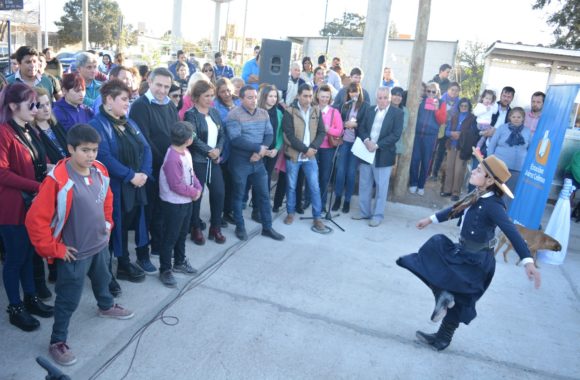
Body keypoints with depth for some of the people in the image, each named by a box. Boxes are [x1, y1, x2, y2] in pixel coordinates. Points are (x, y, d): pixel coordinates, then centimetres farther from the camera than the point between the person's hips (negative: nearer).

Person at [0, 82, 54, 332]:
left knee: (29, 253, 19)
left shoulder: (29, 131, 11)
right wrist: (37, 186, -22)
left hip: (34, 204, 8)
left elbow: (40, 165, 17)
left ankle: (31, 298, 34)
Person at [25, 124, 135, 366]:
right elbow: (35, 219, -23)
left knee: (102, 279, 30)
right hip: (75, 252, -6)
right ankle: (57, 343, 27)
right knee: (69, 300, 7)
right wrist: (54, 249, -17)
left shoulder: (100, 171, -5)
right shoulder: (57, 180, -26)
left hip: (100, 244, 7)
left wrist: (107, 225, 13)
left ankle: (106, 307, 58)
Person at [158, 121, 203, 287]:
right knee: (170, 237, 4)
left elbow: (191, 172, 11)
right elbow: (176, 186, -26)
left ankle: (180, 262, 40)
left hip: (186, 202, 9)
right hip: (174, 204, -9)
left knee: (182, 234, 22)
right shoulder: (173, 158, -27)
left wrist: (198, 188, -6)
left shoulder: (185, 151, 2)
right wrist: (194, 192, -14)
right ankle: (165, 270, 19)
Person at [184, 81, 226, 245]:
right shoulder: (191, 114, -8)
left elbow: (221, 134, 8)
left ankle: (215, 228, 21)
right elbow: (193, 138, -18)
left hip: (214, 160, 6)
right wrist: (210, 151, -14)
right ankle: (196, 228, 19)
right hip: (197, 161, -6)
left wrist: (218, 150, -8)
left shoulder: (215, 112, 10)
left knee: (219, 193, 6)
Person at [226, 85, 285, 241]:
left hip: (258, 161, 5)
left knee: (264, 195, 9)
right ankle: (240, 227, 25)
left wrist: (260, 152, -18)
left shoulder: (264, 114, 5)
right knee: (238, 195, 9)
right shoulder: (234, 115, -13)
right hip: (240, 162, -5)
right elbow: (236, 139, -22)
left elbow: (269, 135, 0)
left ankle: (267, 227, 22)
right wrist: (258, 148, -20)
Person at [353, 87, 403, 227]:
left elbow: (396, 135, -12)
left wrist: (377, 145, -18)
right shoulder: (370, 110, 10)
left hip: (383, 155, -4)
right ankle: (364, 211, 24)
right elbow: (362, 128, 7)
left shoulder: (397, 113, -4)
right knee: (364, 185, 11)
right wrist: (366, 140, -13)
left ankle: (378, 215, 14)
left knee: (381, 187, 3)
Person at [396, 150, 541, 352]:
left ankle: (443, 295, 7)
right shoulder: (477, 196, 0)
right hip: (464, 253, 8)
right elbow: (456, 209, 15)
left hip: (475, 261, -8)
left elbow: (512, 233, -32)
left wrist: (528, 262, -44)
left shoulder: (492, 205, -24)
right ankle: (442, 339, 32)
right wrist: (431, 219, 25)